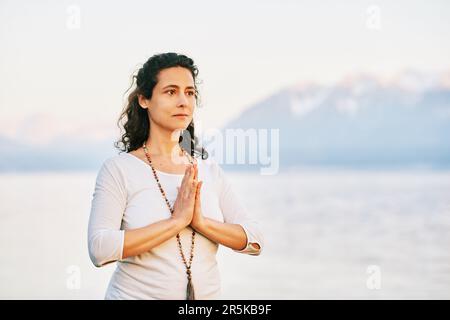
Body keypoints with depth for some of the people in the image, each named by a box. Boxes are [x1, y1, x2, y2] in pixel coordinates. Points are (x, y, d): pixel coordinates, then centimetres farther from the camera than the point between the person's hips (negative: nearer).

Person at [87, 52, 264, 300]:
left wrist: (201, 222, -17)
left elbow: (254, 241, -1)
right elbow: (100, 249, -20)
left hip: (207, 293, 4)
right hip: (135, 293, -3)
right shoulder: (118, 169, -8)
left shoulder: (210, 171, 3)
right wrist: (177, 221, -21)